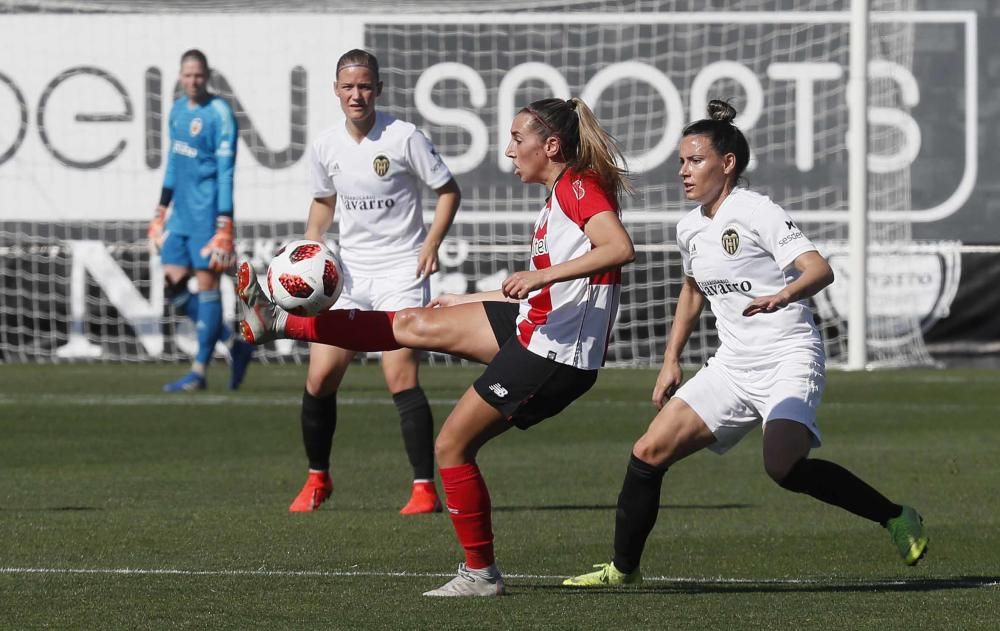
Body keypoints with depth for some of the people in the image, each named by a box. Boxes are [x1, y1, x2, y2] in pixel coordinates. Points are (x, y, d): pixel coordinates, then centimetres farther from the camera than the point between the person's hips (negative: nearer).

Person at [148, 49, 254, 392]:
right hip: (181, 213, 8)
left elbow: (225, 170, -14)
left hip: (206, 212, -8)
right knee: (174, 287, 4)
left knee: (206, 286, -5)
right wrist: (162, 206, 22)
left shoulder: (219, 113, -11)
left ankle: (199, 372, -2)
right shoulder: (178, 110, 12)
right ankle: (235, 345, 16)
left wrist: (224, 223, -19)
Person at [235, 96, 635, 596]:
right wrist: (467, 301, 32)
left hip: (552, 356, -9)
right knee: (414, 324, 11)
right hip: (530, 328, 9)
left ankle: (480, 573, 5)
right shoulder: (560, 197, 16)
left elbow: (620, 248, -31)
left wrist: (542, 274, -33)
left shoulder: (580, 186, -13)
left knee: (452, 445, -5)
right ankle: (278, 322, 18)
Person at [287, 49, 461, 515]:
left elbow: (448, 190, -2)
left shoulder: (403, 137, -11)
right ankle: (317, 478, 20)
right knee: (319, 379, 0)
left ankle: (425, 489, -12)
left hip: (401, 272, -5)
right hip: (348, 275, 5)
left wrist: (431, 245, -14)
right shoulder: (325, 146, 2)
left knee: (401, 377, -17)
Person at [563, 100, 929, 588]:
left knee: (784, 466, -31)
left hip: (789, 359, -7)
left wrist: (784, 295, -43)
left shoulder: (757, 212, -12)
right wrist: (671, 361, 25)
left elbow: (820, 270, -23)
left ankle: (895, 517, -15)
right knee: (648, 454, -1)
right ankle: (623, 570, 12)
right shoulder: (690, 228, 11)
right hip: (733, 365, 8)